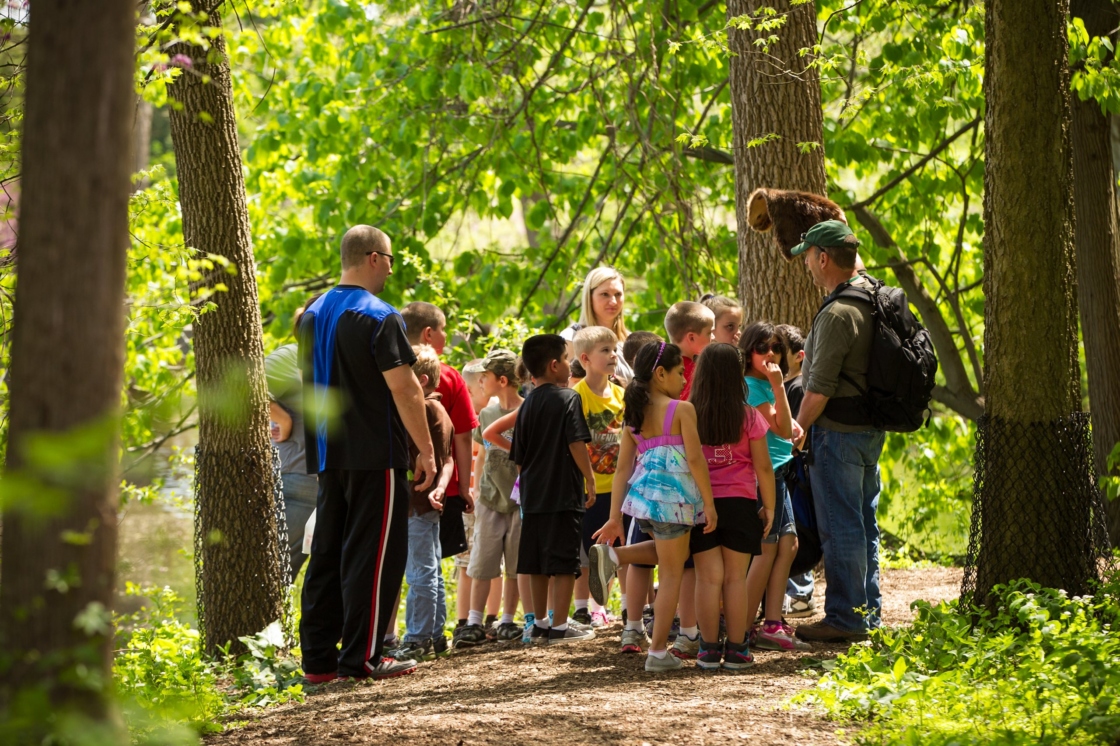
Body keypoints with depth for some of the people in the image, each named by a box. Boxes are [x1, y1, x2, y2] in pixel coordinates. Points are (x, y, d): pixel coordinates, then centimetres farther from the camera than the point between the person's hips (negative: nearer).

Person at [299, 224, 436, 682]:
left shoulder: (312, 315, 13)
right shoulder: (379, 317, -13)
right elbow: (404, 388, -15)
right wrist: (426, 449, -9)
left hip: (328, 455, 8)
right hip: (376, 456, -8)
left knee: (327, 553, 10)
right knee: (373, 555, -3)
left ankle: (317, 657, 10)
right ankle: (361, 658, -3)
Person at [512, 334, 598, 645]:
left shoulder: (527, 404, 10)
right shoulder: (568, 398, -8)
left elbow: (519, 456, 13)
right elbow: (576, 444, -16)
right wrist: (589, 478, -8)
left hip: (533, 494, 6)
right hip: (565, 492, -6)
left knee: (537, 563, 12)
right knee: (564, 562, -2)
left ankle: (540, 623, 19)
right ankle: (560, 627, -2)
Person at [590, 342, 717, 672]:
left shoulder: (634, 417, 9)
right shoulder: (682, 410, -8)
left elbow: (622, 468, 8)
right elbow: (695, 458, -13)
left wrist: (615, 517, 9)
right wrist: (709, 503, -7)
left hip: (642, 495, 7)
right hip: (673, 497, -7)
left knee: (670, 555, 30)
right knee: (671, 575, 4)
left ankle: (610, 557, 9)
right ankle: (659, 653, 4)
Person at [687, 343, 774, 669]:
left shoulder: (689, 416, -3)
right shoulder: (748, 418, -5)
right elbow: (763, 466, -2)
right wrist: (768, 507, 8)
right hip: (739, 504, -1)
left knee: (708, 577, 4)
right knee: (735, 578, 5)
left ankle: (709, 649, 5)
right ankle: (736, 649, 7)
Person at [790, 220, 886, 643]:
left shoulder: (838, 314, -21)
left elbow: (820, 389, -20)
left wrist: (797, 430, -8)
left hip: (839, 433, -9)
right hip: (871, 429, 9)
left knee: (840, 527, -3)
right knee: (864, 523, 15)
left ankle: (844, 618, 0)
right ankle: (868, 613, 21)